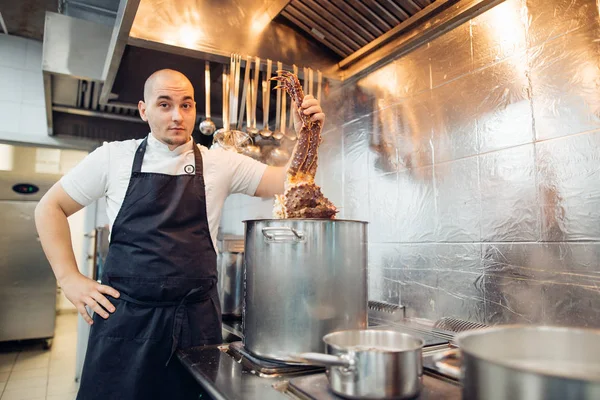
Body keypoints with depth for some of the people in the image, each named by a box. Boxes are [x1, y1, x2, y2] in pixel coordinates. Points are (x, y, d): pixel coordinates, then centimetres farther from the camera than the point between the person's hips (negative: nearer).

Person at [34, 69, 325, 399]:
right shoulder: (114, 156, 2)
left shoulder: (221, 163, 2)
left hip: (196, 318, 1)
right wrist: (69, 278, 0)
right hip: (124, 316, 0)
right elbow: (50, 207, 9)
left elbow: (286, 183, -3)